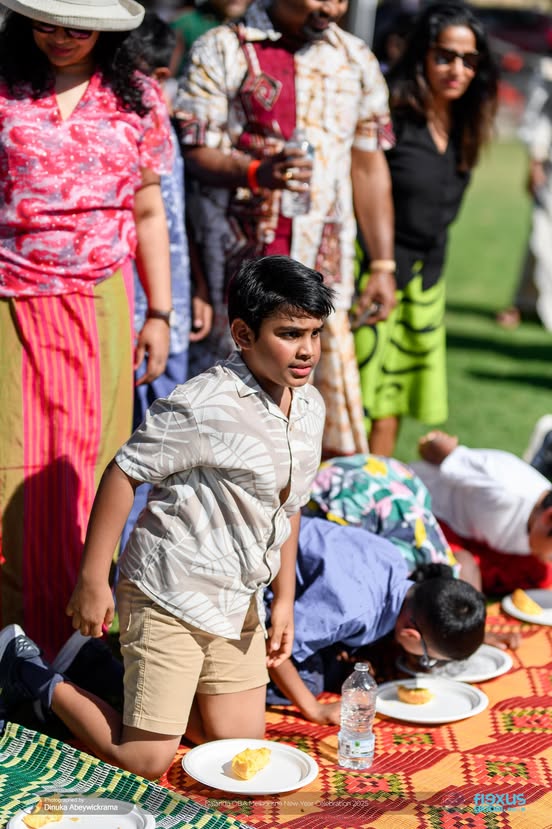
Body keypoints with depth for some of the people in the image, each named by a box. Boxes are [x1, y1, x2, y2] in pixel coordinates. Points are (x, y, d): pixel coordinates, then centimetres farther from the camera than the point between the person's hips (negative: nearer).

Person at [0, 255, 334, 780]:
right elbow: (124, 473, -18)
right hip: (168, 597, -7)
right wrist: (92, 580, -16)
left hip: (238, 601, 8)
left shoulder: (310, 408, 1)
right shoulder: (205, 405, -24)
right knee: (146, 761, -4)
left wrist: (284, 600, 11)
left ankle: (149, 692, 30)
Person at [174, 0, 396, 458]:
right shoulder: (220, 50, 2)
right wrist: (256, 172, -24)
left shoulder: (356, 60, 14)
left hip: (325, 264, 3)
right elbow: (194, 151, -4)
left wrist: (383, 265, 11)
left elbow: (369, 168, 15)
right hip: (238, 262, -2)